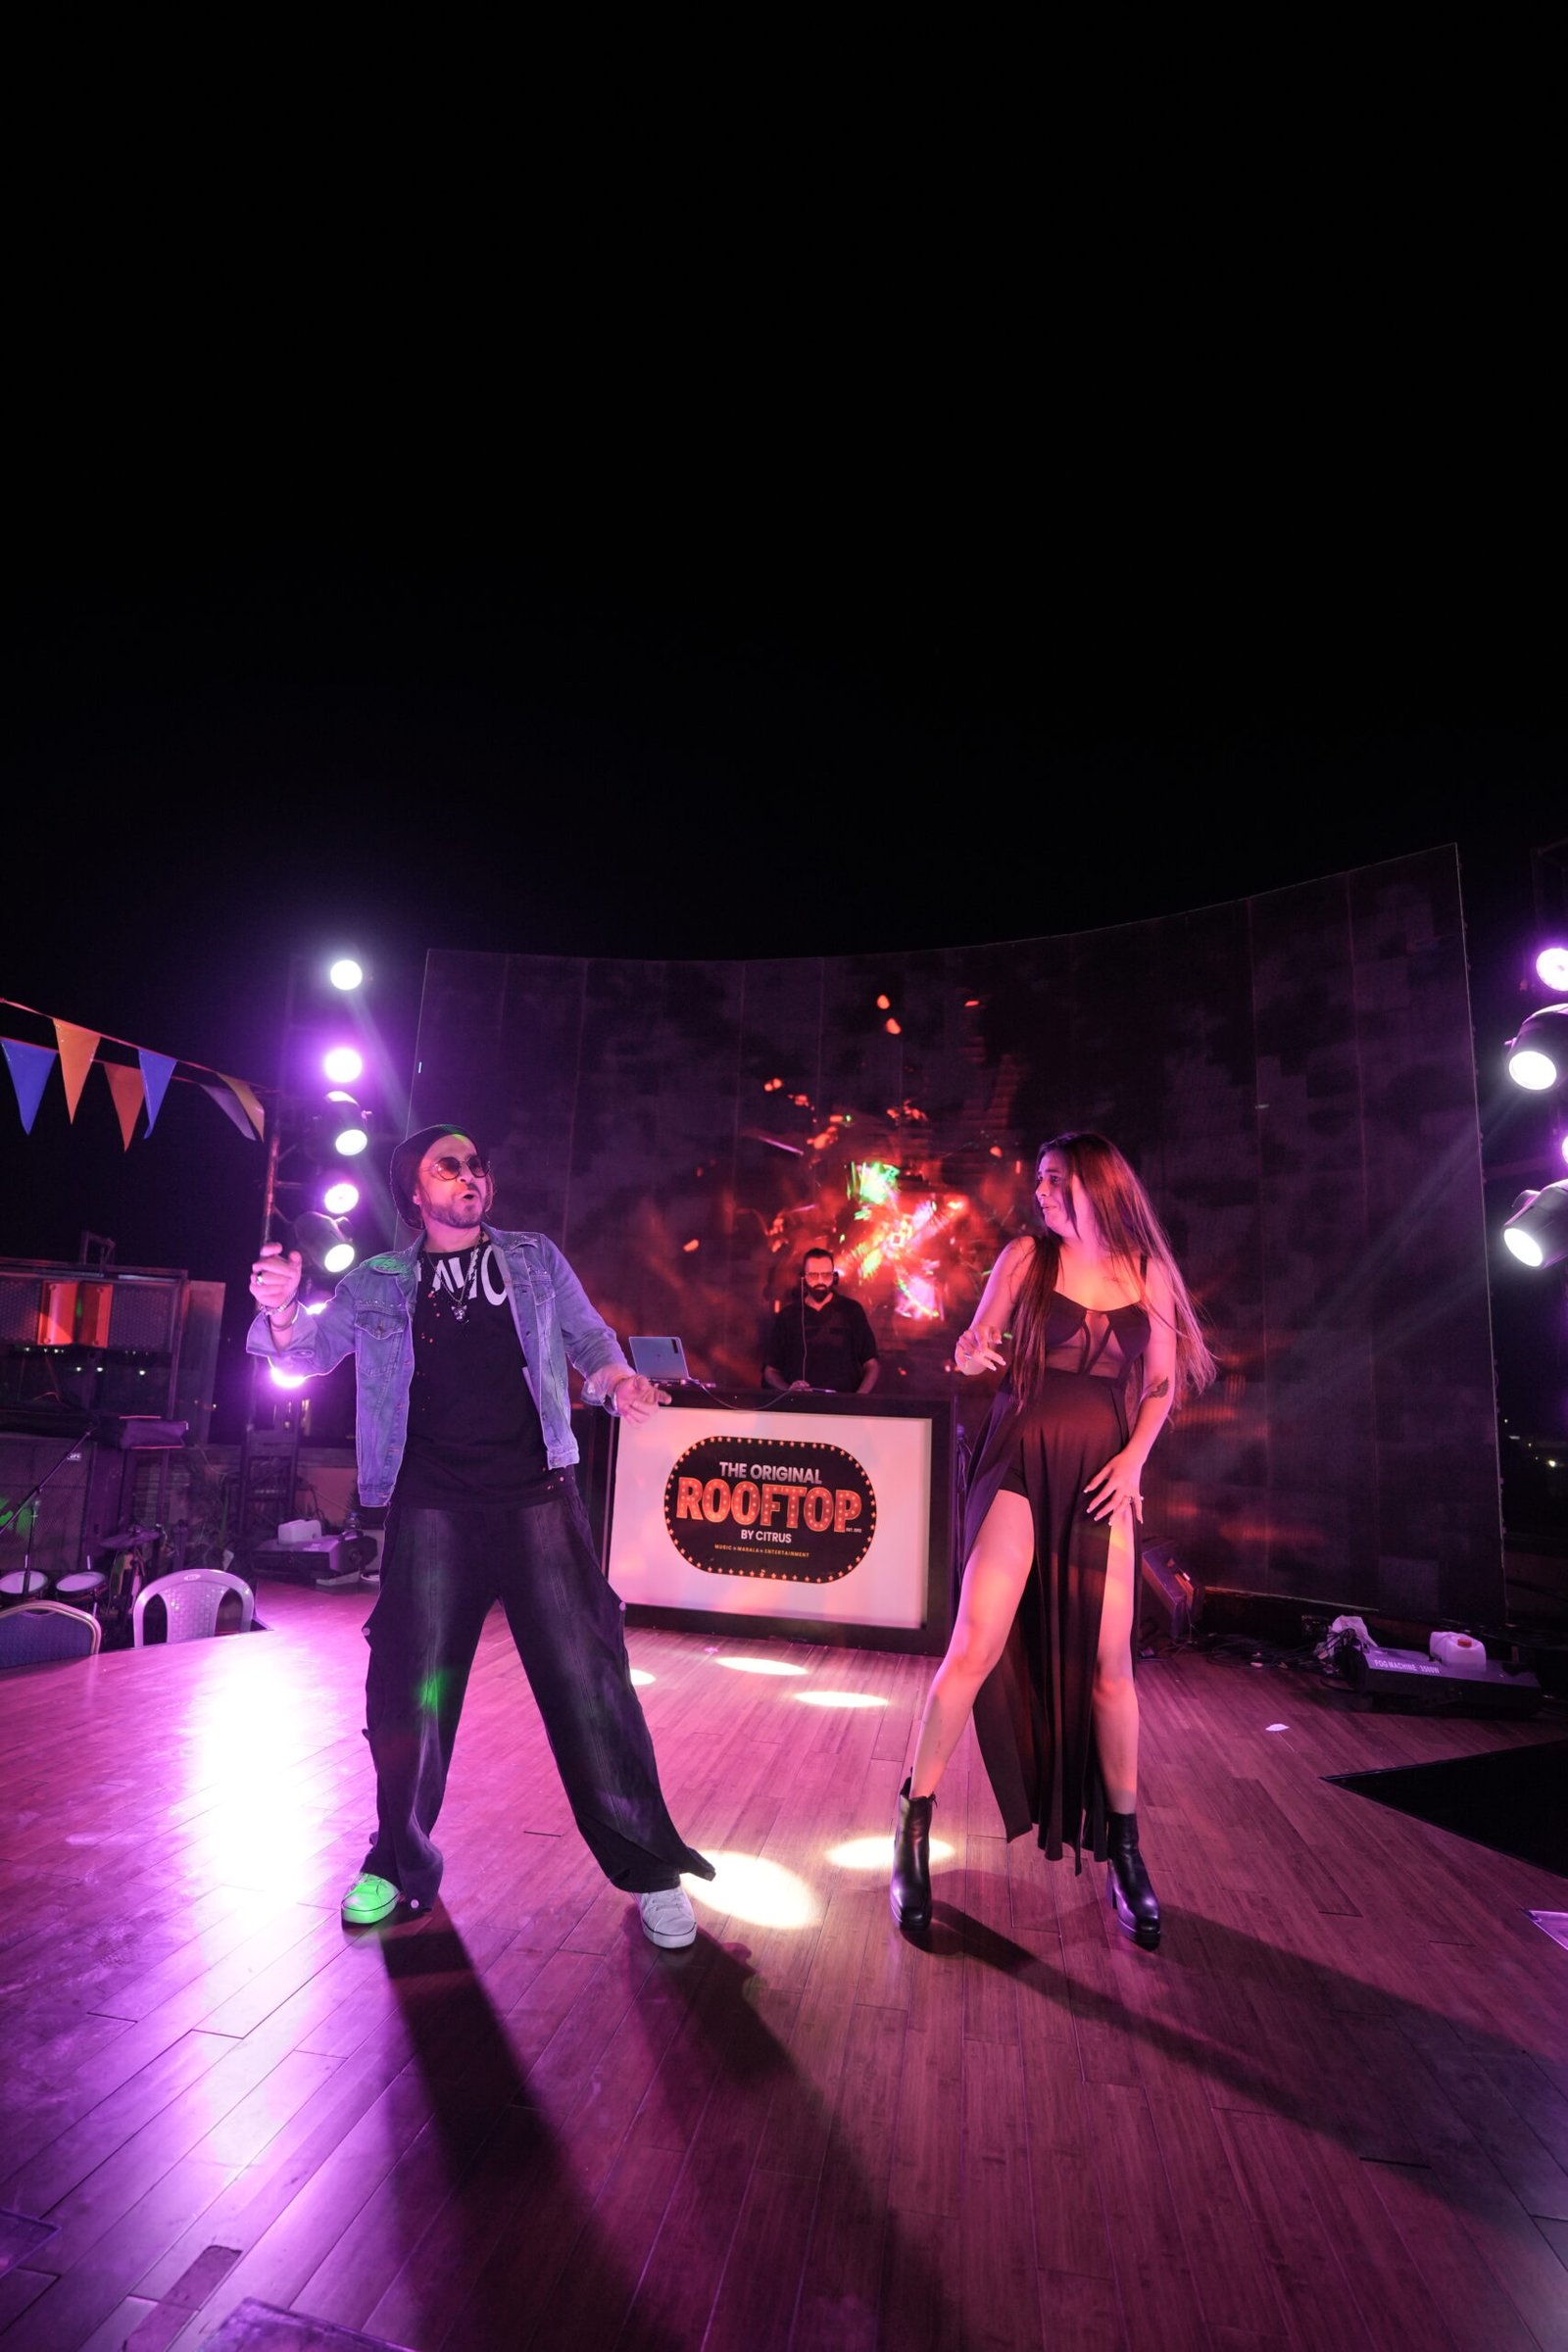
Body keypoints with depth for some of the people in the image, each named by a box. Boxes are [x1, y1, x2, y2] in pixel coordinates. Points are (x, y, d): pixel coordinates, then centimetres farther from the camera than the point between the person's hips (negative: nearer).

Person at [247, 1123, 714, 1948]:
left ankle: (647, 1868, 14)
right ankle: (399, 1862, 34)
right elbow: (309, 1352, 7)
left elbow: (587, 1337, 14)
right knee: (409, 1687, 8)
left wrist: (618, 1382, -8)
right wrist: (282, 1308, -16)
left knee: (584, 1677, -1)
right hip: (431, 1510, 1)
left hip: (536, 1499, -1)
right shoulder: (379, 1283, 10)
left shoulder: (535, 1259, 10)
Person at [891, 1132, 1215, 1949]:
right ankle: (913, 1828, 8)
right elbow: (977, 1345, 6)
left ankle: (1123, 1850, 22)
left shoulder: (1147, 1272, 6)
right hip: (1022, 1461, -2)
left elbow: (1163, 1382, 12)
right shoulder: (1026, 1256, 1)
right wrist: (970, 1355, -17)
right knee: (977, 1645, -8)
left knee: (1107, 1661, 4)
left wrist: (1134, 1457, -2)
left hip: (1101, 1472, 2)